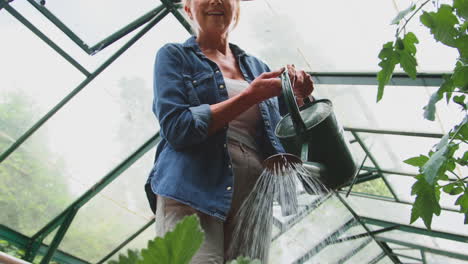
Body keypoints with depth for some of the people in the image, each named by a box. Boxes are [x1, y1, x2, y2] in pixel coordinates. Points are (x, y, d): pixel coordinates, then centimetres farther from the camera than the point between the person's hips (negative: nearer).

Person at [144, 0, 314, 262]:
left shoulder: (257, 66, 20)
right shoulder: (174, 56, 8)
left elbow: (284, 136, 20)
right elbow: (176, 128, -7)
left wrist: (299, 98, 1)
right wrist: (250, 96, -9)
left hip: (254, 198, 4)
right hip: (193, 193, -4)